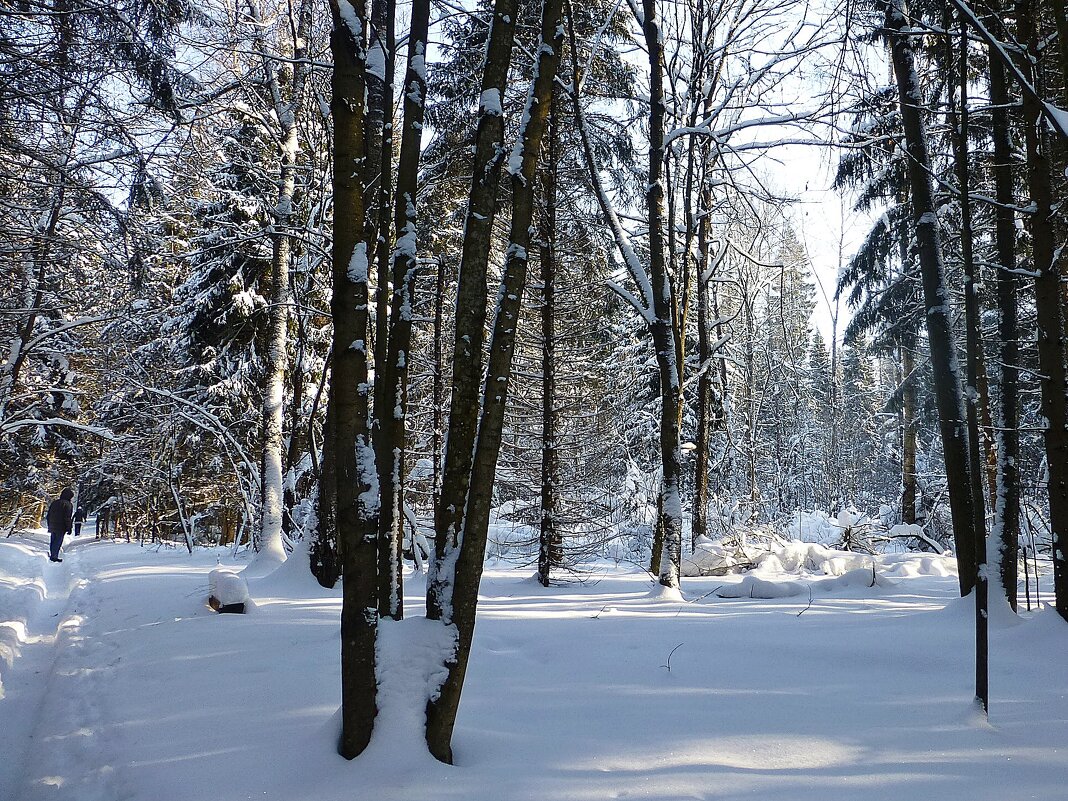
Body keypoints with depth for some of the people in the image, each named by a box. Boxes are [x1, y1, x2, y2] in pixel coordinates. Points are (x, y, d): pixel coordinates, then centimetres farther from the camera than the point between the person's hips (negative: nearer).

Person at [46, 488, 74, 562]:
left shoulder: (54, 502, 12)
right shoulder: (68, 504, -11)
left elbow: (48, 516, 15)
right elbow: (67, 518, -16)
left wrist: (49, 525, 21)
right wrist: (69, 528, -10)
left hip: (52, 526, 7)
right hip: (61, 528, -7)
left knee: (52, 541, 16)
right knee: (58, 542, 0)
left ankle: (51, 554, 23)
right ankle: (54, 556, -1)